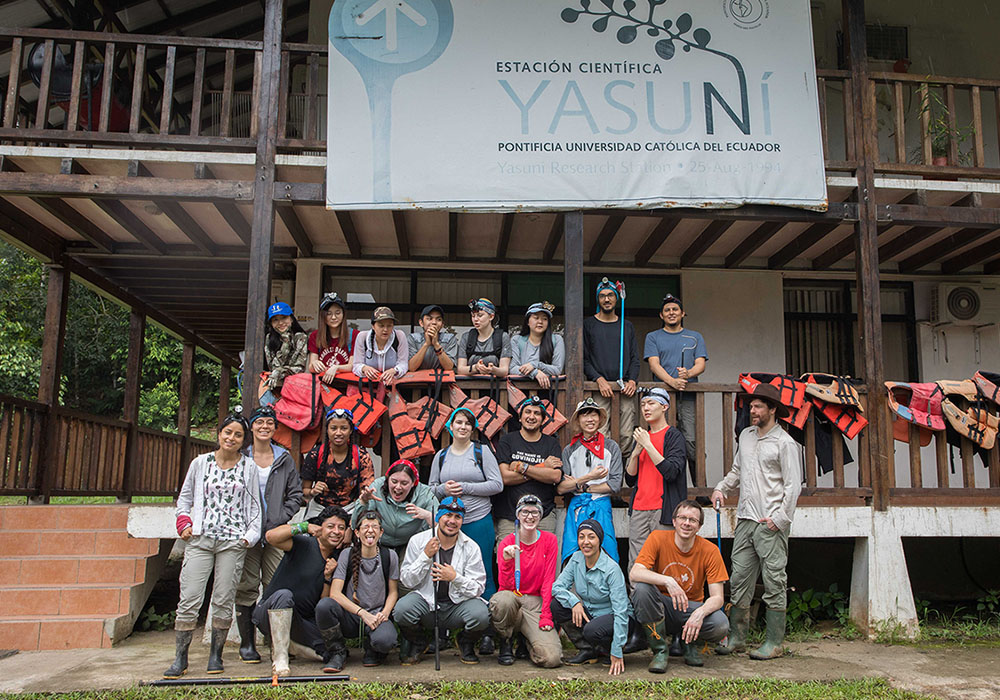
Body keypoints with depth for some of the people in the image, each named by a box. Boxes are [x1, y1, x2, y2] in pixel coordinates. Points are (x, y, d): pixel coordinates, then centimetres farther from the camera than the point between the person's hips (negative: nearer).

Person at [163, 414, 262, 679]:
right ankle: (180, 659, 2)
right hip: (200, 538, 0)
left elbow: (254, 504, 11)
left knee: (224, 600, 1)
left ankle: (216, 655, 13)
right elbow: (184, 497, 17)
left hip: (233, 541, 0)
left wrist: (251, 534, 1)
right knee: (189, 598, -6)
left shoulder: (249, 467, 8)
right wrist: (184, 523, 3)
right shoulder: (200, 463, 9)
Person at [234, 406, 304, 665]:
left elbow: (295, 495, 10)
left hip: (276, 532, 1)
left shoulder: (285, 459, 9)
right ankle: (246, 643, 11)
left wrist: (280, 519, -3)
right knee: (246, 587, 0)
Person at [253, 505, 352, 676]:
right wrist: (304, 526, -26)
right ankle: (279, 659, -27)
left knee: (326, 605, -26)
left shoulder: (339, 559, 5)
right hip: (270, 615, -3)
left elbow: (325, 599, 3)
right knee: (284, 595, -35)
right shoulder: (303, 544, -10)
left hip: (305, 622, 4)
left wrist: (328, 577, -13)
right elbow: (271, 536, -28)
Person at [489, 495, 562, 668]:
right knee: (503, 599, -39)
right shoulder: (507, 543, -2)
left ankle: (527, 642, 15)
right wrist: (507, 560, -29)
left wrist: (546, 616, -11)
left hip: (536, 603, 0)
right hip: (513, 598, 0)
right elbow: (506, 586, -11)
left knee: (552, 658, -22)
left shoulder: (549, 540, 1)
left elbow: (549, 581, -2)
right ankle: (506, 642, -6)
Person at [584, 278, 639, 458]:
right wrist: (599, 379, -11)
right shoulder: (588, 325, 10)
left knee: (627, 436, -5)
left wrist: (632, 380, -4)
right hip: (599, 389, -2)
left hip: (625, 388, 2)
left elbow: (635, 358, 15)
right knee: (600, 435, -11)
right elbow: (583, 358, 4)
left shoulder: (627, 326, 19)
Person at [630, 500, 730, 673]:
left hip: (691, 607, 0)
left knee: (721, 626, -29)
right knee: (641, 587, -32)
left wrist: (700, 612, -35)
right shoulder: (658, 538, -13)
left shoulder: (710, 551, -10)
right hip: (660, 606, 0)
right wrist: (668, 581, -39)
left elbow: (718, 597, -13)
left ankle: (688, 641, 7)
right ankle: (660, 650, -12)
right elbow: (634, 573, -24)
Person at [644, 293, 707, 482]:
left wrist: (688, 373, -16)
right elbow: (654, 365, 1)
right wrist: (672, 381, -18)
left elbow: (701, 364, 8)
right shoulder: (653, 337, 15)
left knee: (692, 441, -9)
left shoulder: (695, 337, 20)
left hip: (689, 397, 1)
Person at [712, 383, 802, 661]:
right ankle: (736, 638, 16)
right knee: (739, 580, 8)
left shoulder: (785, 443, -5)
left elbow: (793, 486, -7)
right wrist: (721, 488, 8)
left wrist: (779, 519, -14)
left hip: (771, 525, -6)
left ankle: (774, 643, 8)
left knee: (774, 583, 0)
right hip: (745, 521, 6)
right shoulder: (746, 435, 15)